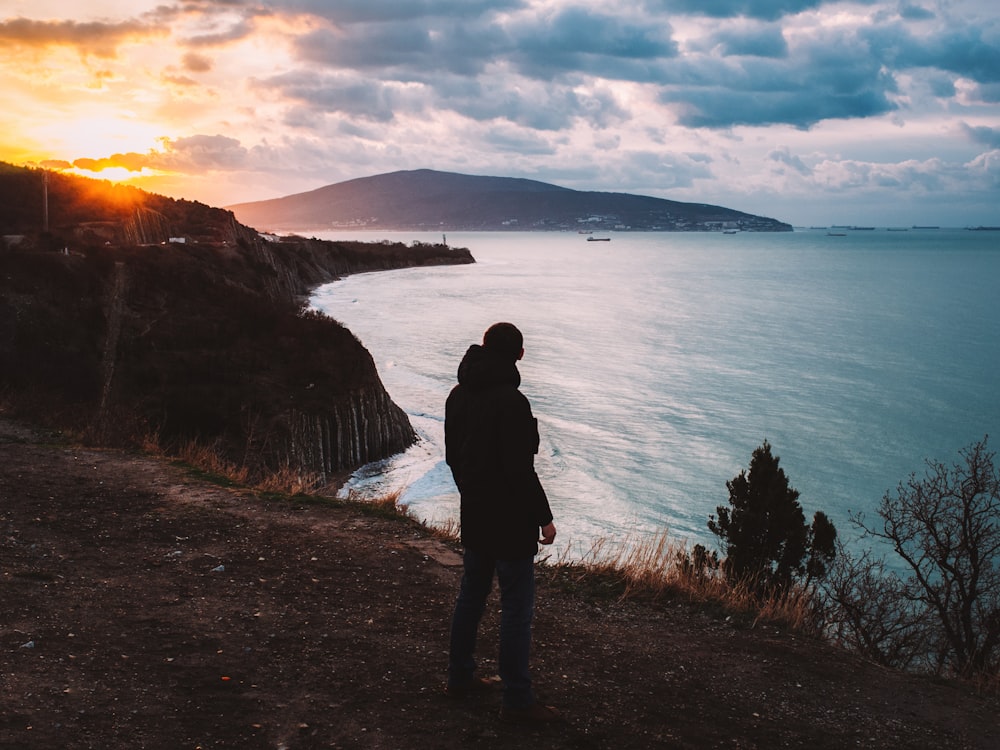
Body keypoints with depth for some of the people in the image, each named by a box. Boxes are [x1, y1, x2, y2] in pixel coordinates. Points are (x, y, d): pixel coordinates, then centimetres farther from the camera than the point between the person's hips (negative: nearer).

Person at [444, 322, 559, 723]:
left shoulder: (458, 395, 5)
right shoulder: (511, 401, -22)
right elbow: (520, 469, -23)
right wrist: (544, 517, -14)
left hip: (474, 516, 9)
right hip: (510, 521, -8)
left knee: (471, 595, 20)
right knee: (516, 609, 0)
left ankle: (460, 677, 32)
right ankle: (517, 701, 7)